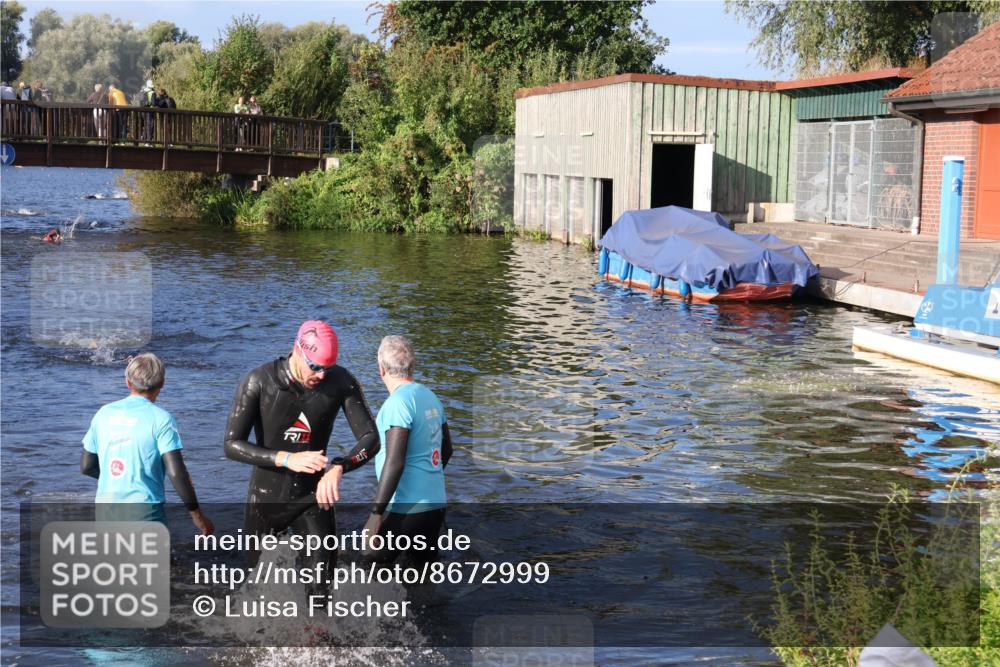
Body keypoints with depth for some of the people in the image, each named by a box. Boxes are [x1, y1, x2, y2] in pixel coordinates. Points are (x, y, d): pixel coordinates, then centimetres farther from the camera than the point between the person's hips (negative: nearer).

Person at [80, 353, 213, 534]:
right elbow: (175, 472, -14)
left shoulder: (103, 414, 6)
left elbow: (86, 466, 12)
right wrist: (197, 514, -6)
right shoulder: (161, 419, -8)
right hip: (145, 511, -5)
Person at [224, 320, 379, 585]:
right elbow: (232, 445, -19)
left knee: (321, 587, -9)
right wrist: (287, 459, -34)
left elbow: (370, 438, -14)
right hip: (267, 496, 0)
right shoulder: (258, 382, -18)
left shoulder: (342, 382, -13)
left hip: (313, 495, 1)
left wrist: (338, 467, -34)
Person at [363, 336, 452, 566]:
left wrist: (376, 513, -19)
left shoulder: (398, 402, -15)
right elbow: (446, 449, 20)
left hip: (406, 509, -8)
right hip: (436, 504, 8)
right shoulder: (430, 397, 10)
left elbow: (395, 462, -21)